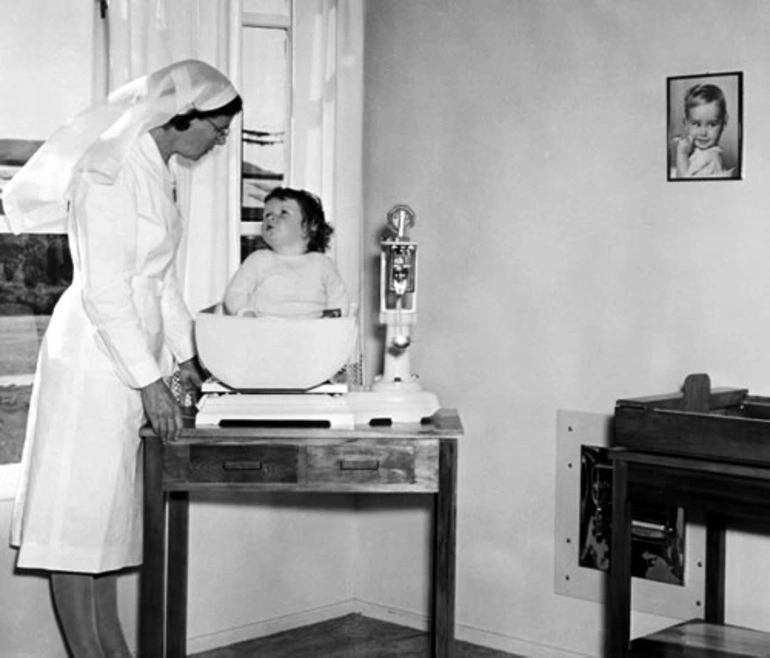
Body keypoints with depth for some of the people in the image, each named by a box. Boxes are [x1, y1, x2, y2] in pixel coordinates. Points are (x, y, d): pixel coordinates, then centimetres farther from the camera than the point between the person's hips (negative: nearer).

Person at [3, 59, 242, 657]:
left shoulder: (159, 169, 12)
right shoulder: (110, 170, -17)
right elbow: (105, 291, -20)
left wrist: (183, 356, 19)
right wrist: (149, 381, -19)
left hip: (135, 353, 9)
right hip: (95, 356, -9)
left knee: (108, 510, 14)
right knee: (78, 511, -2)